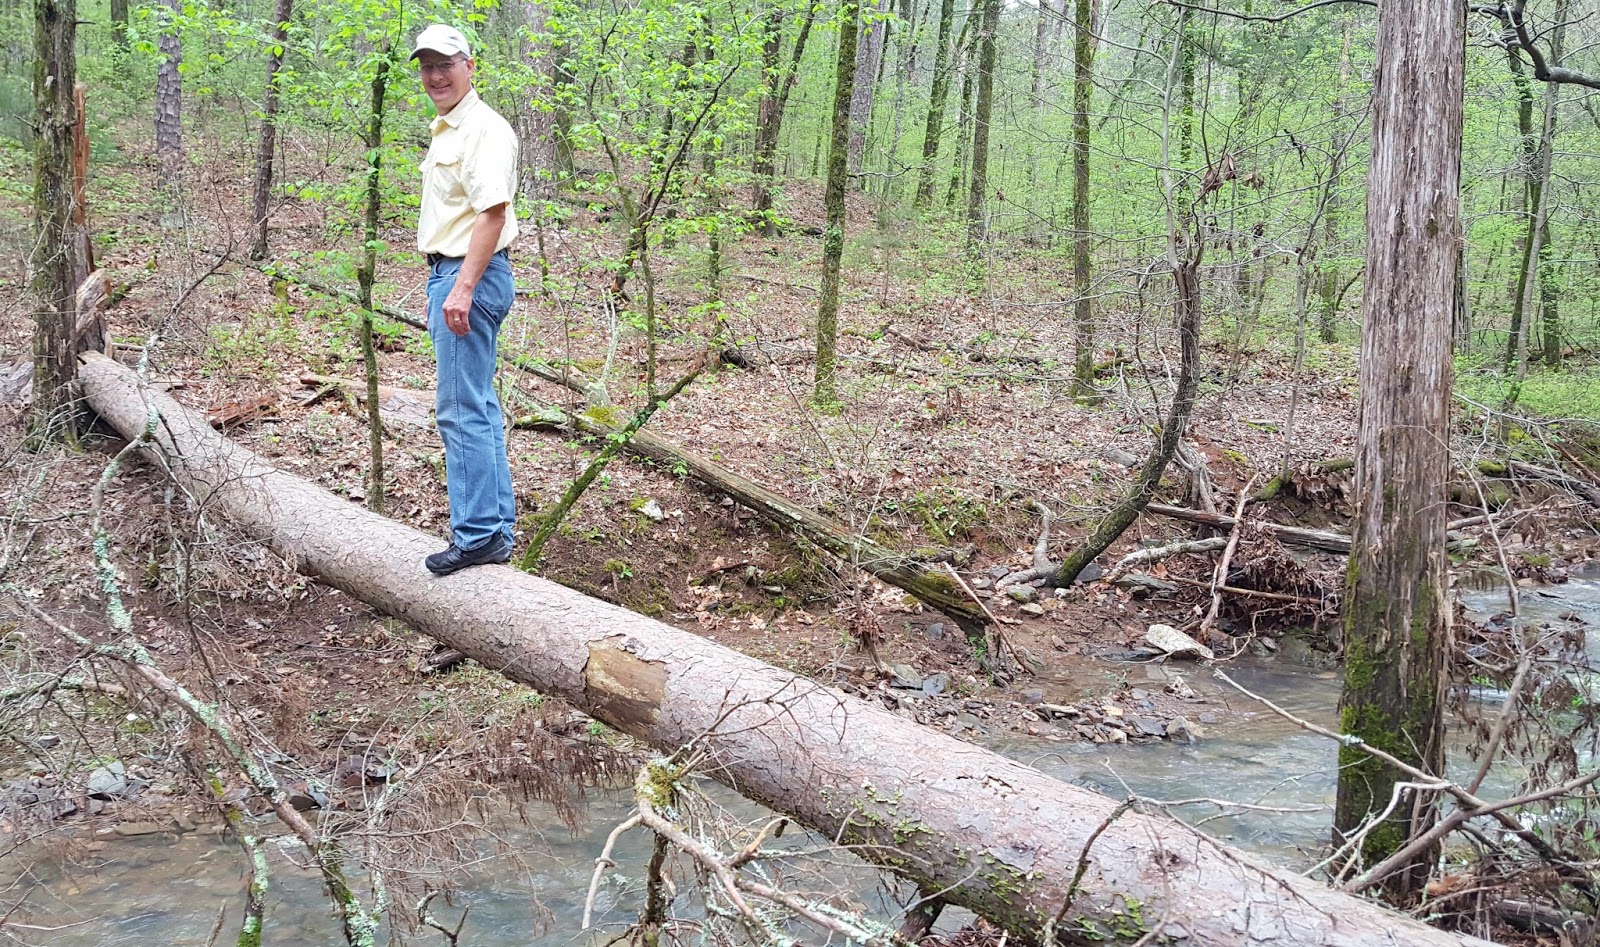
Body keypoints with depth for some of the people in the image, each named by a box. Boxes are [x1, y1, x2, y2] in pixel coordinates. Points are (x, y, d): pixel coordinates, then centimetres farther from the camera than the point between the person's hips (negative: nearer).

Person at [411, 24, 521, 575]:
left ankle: (476, 536, -5)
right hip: (451, 277, 11)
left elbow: (493, 212, -23)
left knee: (463, 411, -9)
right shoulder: (446, 131, 19)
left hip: (470, 278, -11)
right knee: (478, 408, 13)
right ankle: (497, 527, 20)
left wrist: (462, 288, -28)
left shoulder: (483, 129, -13)